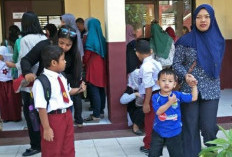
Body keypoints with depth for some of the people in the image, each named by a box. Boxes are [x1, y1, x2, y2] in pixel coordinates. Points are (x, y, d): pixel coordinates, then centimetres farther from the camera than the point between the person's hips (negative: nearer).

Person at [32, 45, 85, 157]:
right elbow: (41, 107, -24)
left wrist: (78, 90, 10)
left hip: (67, 115, 8)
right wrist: (46, 128, -22)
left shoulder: (62, 77, 5)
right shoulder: (42, 82, -23)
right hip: (53, 118, -8)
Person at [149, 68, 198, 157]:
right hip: (158, 131, -1)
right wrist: (169, 102, -26)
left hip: (174, 132, 1)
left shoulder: (177, 95, -7)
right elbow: (158, 111, -22)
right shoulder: (156, 97, -11)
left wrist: (194, 85, -11)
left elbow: (194, 98, -4)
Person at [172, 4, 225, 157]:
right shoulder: (185, 40, -5)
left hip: (211, 91, 2)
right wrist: (185, 75, -21)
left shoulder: (218, 40, 4)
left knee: (209, 127, 0)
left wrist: (214, 83, 13)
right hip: (189, 90, -1)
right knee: (191, 127, 5)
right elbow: (176, 63, -3)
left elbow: (217, 66, 14)